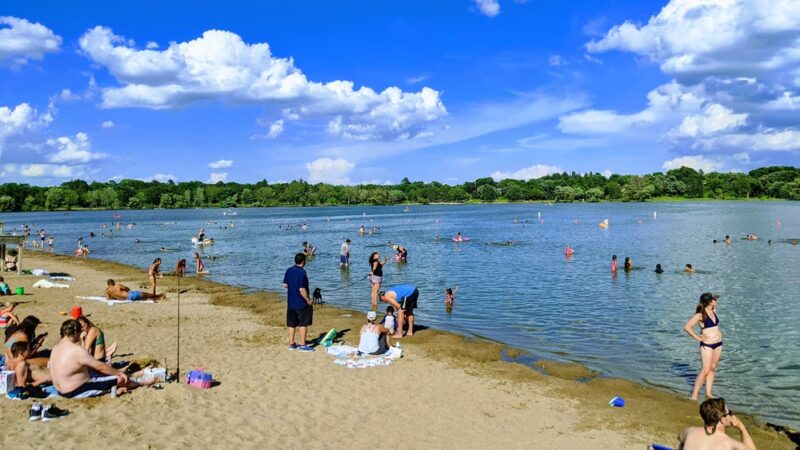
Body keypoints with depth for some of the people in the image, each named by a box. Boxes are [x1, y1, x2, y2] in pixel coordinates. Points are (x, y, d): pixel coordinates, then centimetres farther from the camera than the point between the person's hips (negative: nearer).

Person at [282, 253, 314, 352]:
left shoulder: (288, 271, 3)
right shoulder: (302, 272, -19)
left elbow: (285, 285, 10)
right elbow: (302, 289, -22)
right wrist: (308, 300, -12)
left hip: (290, 303, 7)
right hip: (301, 303, -7)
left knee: (291, 324, 14)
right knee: (303, 324, 2)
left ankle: (291, 343, 21)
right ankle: (303, 345, 5)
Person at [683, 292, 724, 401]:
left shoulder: (714, 311, 6)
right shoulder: (700, 315, -16)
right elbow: (687, 327, -20)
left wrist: (718, 332, 12)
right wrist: (697, 338, -16)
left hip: (718, 344, 7)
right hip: (707, 345, -7)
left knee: (712, 369, 10)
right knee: (705, 370, -7)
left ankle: (708, 393, 18)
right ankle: (694, 394, 1)